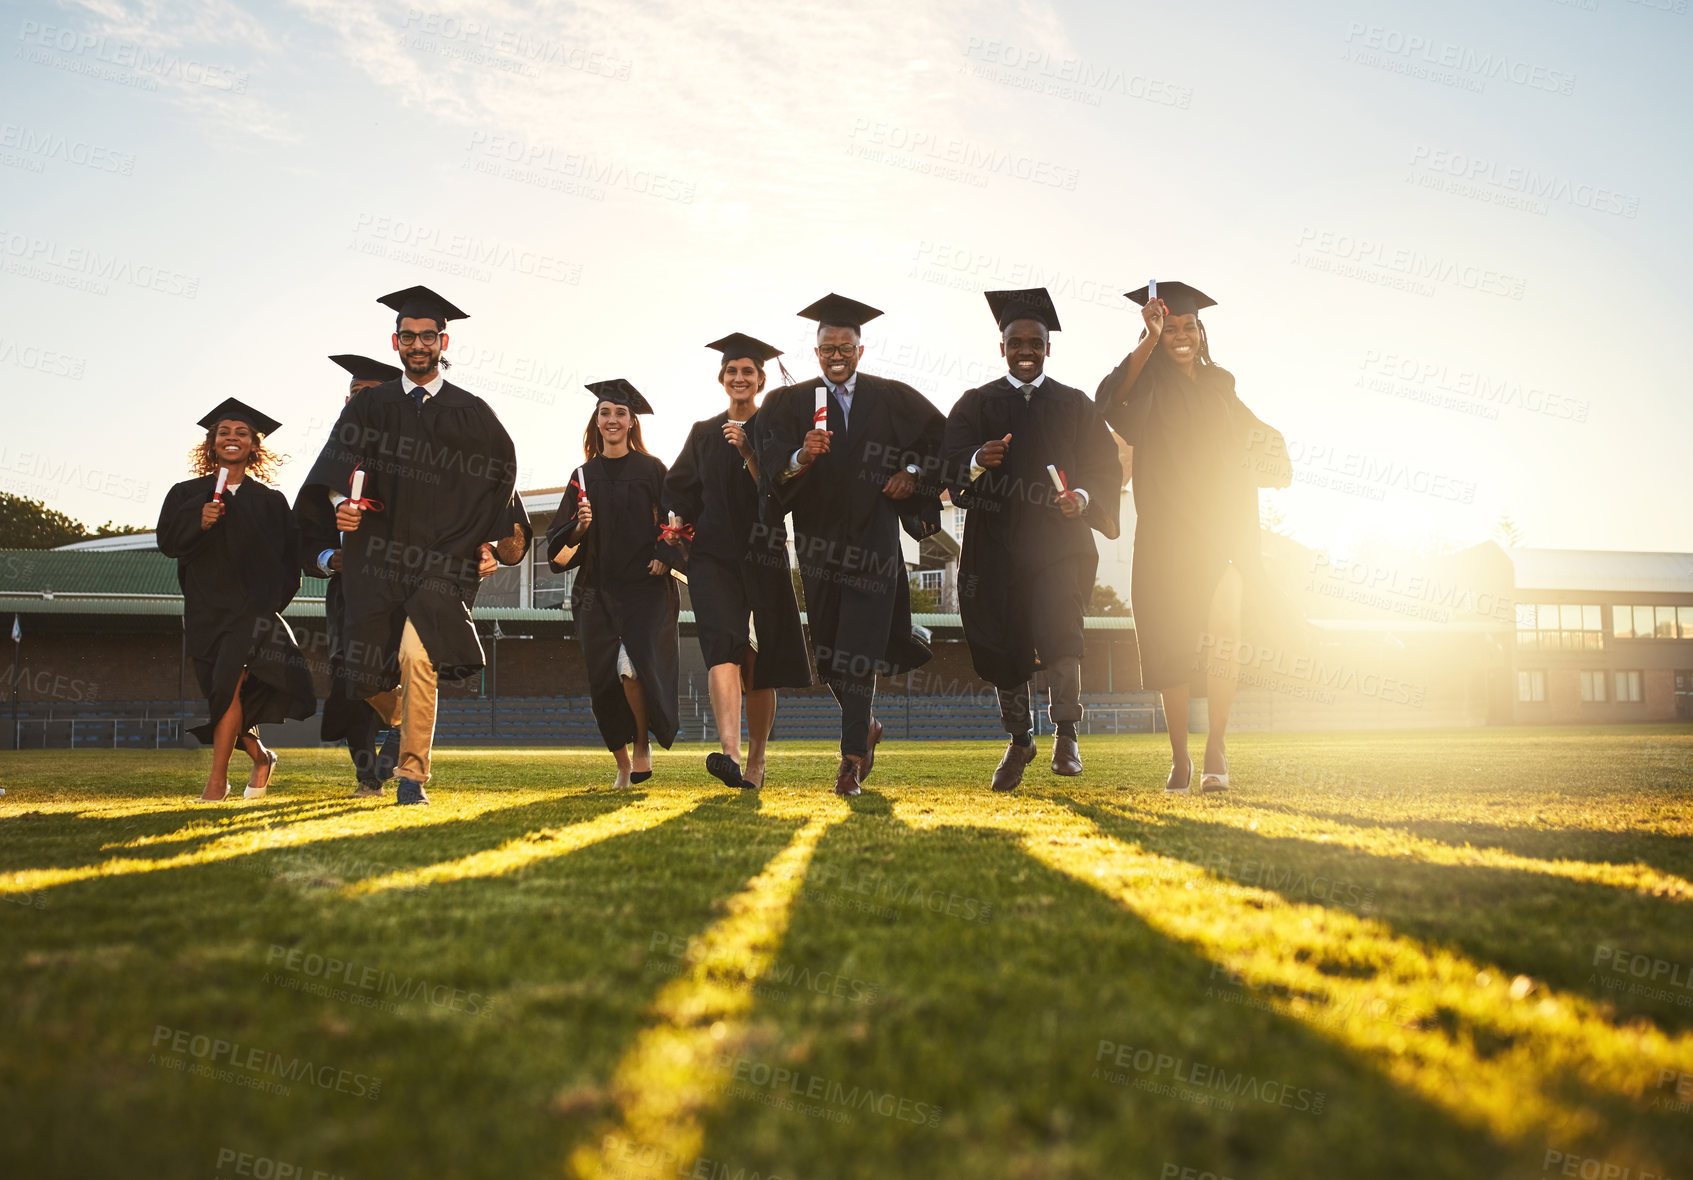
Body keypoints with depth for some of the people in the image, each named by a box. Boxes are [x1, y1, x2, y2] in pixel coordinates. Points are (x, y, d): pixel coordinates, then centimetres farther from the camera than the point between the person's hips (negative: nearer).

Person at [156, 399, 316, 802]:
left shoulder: (270, 502, 7)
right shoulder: (187, 494, 9)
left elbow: (290, 557, 8)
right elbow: (167, 541, -2)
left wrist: (272, 598, -3)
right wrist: (199, 523, -20)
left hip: (252, 606, -2)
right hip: (205, 607, 2)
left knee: (229, 683, -17)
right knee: (223, 692, 4)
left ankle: (218, 777, -11)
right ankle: (260, 757, 27)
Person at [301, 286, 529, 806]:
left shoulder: (471, 414, 7)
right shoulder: (370, 406, 10)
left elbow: (499, 485, 10)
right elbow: (337, 463, -1)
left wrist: (492, 544, 0)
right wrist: (342, 501, -22)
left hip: (444, 558, -2)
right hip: (379, 556, 3)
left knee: (415, 653, -23)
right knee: (368, 674, 4)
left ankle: (412, 773, -11)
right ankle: (405, 722, 39)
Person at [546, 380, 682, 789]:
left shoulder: (651, 470, 4)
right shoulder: (585, 476, 12)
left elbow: (675, 523, 3)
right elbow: (561, 545, 11)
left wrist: (665, 555, -14)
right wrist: (579, 528, -9)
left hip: (646, 587, -3)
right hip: (598, 590, 4)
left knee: (633, 665, -22)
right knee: (605, 677, 1)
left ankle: (643, 743, 0)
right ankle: (623, 764, 16)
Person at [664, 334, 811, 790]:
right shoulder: (704, 433, 14)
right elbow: (678, 489, 22)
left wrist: (748, 453, -16)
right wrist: (703, 521, 7)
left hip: (762, 556, -1)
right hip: (713, 555, 1)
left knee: (760, 665, 4)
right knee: (723, 643, -20)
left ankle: (756, 761, 18)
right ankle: (729, 752, -36)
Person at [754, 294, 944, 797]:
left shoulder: (891, 399, 5)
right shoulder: (788, 403, 3)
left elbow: (940, 435, 17)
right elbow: (770, 467, -11)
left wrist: (913, 473, 1)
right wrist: (800, 458, -32)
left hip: (872, 537, -2)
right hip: (819, 541, 2)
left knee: (857, 649, -11)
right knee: (828, 650, 10)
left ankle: (853, 754, -11)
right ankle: (867, 724, 35)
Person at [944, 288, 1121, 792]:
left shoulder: (1074, 405, 12)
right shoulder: (975, 404, 10)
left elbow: (1105, 466, 7)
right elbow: (953, 462, -3)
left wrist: (1083, 496, -13)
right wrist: (977, 462, -26)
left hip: (1058, 539, -1)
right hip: (996, 542, 1)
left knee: (1059, 627, -21)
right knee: (1005, 647, 4)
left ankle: (1066, 733, -10)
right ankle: (1019, 741, 21)